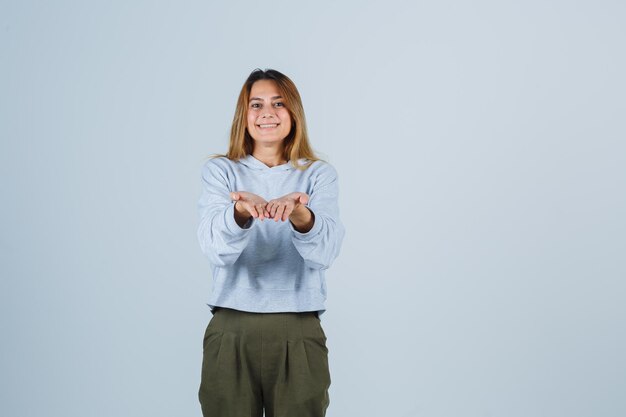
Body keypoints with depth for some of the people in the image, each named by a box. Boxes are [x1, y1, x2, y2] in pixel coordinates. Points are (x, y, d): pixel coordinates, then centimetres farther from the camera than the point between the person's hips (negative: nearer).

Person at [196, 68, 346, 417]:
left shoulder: (320, 174, 3)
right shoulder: (220, 170, 3)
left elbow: (326, 250, -14)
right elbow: (215, 248, -14)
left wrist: (300, 215, -35)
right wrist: (240, 211, -34)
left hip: (300, 334, 0)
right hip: (231, 332, 0)